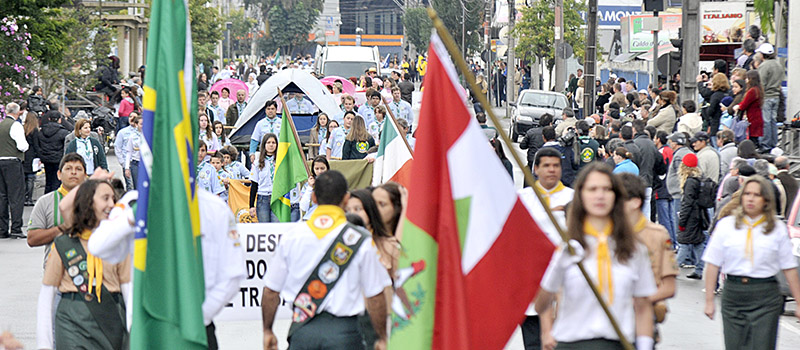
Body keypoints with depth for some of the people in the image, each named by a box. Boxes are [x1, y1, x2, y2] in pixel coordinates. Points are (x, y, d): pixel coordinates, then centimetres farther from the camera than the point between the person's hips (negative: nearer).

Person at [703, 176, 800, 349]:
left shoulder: (777, 229, 6)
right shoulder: (726, 225, 6)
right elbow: (713, 265, 5)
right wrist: (709, 301, 0)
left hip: (766, 297, -1)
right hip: (733, 294, 1)